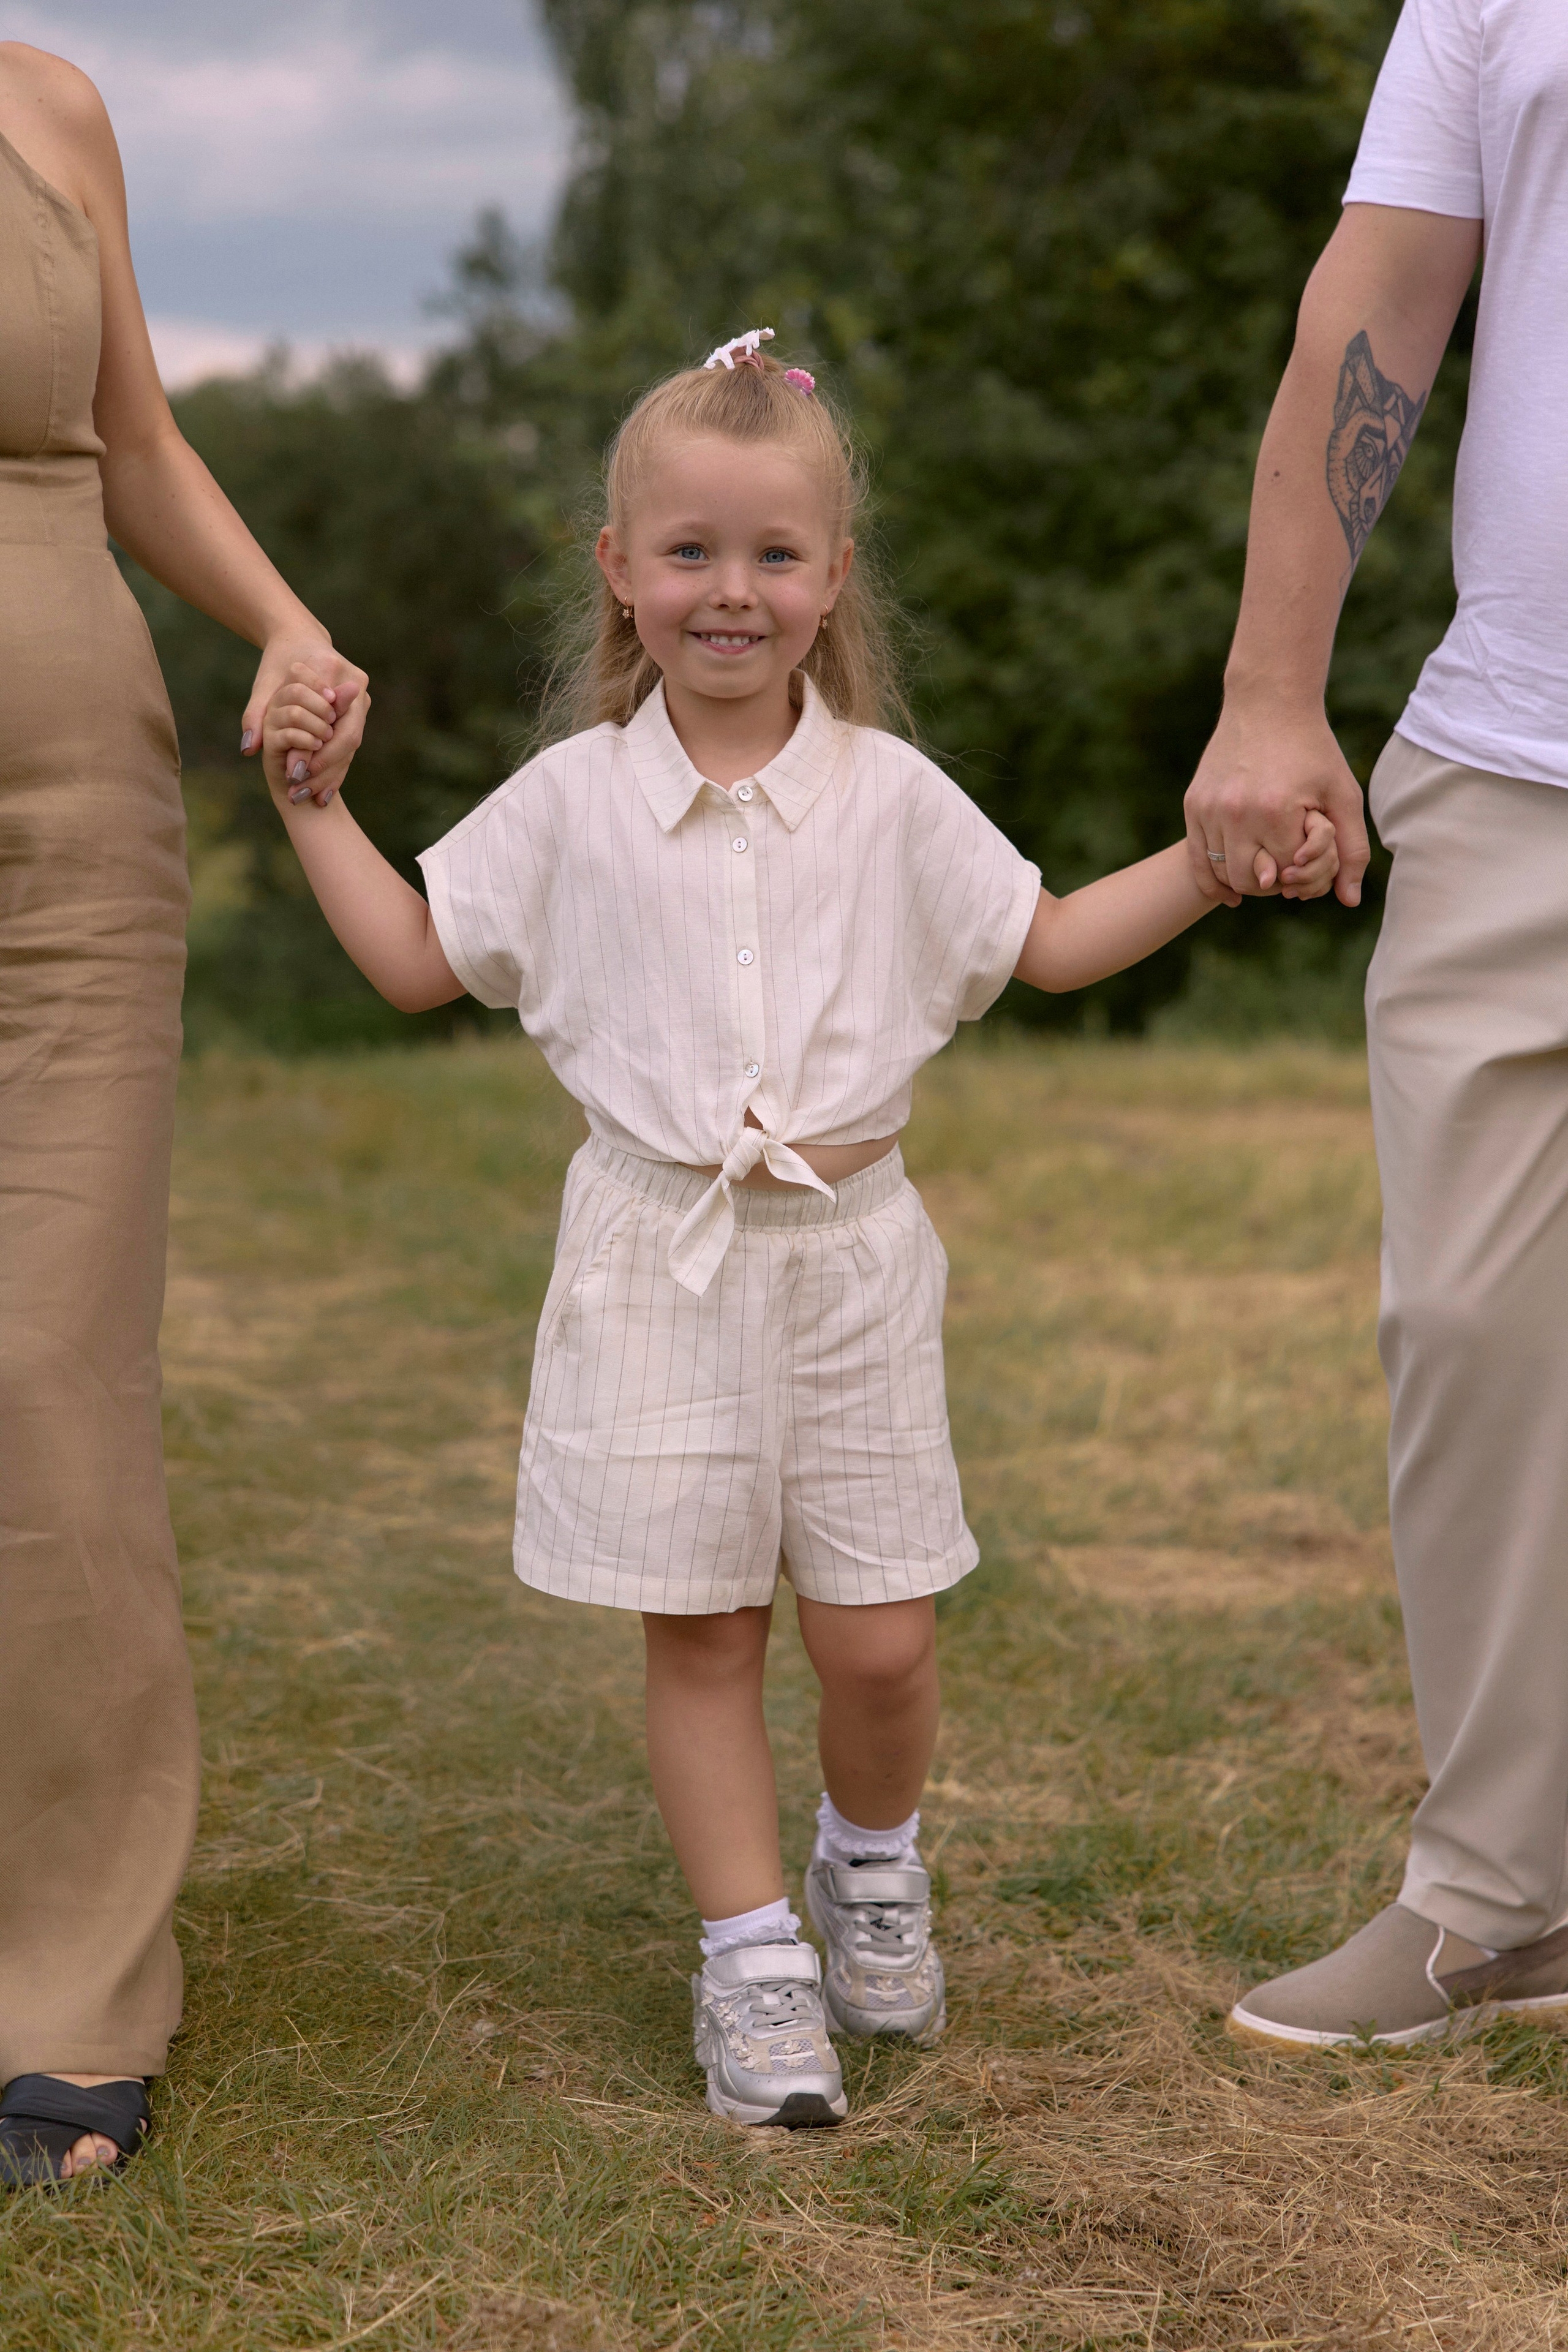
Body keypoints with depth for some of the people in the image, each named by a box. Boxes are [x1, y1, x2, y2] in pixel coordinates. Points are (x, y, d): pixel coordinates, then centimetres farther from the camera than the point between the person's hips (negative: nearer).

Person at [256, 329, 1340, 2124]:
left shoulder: (889, 798, 3)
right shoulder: (574, 802, 2)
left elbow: (1052, 943, 12)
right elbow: (417, 958, 11)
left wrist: (1219, 858, 2)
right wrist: (308, 799, 7)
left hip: (849, 1250, 1)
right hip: (660, 1255, 0)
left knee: (879, 1638, 3)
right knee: (699, 1631, 2)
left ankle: (872, 1859, 32)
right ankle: (749, 1948, 15)